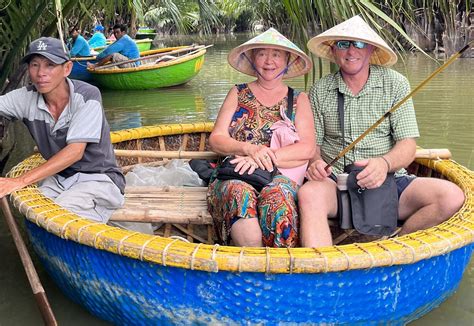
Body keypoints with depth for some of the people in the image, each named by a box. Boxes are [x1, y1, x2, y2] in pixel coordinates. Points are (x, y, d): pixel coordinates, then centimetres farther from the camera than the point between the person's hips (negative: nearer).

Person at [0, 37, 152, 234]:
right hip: (58, 178, 5)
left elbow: (75, 152, -21)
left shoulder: (86, 96, -15)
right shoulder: (27, 98, 0)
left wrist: (21, 181, -26)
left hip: (98, 178, -4)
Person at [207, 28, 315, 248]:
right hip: (234, 175, 1)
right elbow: (216, 139, 9)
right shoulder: (238, 93, 21)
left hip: (281, 176, 0)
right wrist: (249, 149, -12)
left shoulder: (298, 100, 18)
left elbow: (307, 148, 2)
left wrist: (264, 157, -14)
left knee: (277, 195, -38)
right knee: (239, 195, -36)